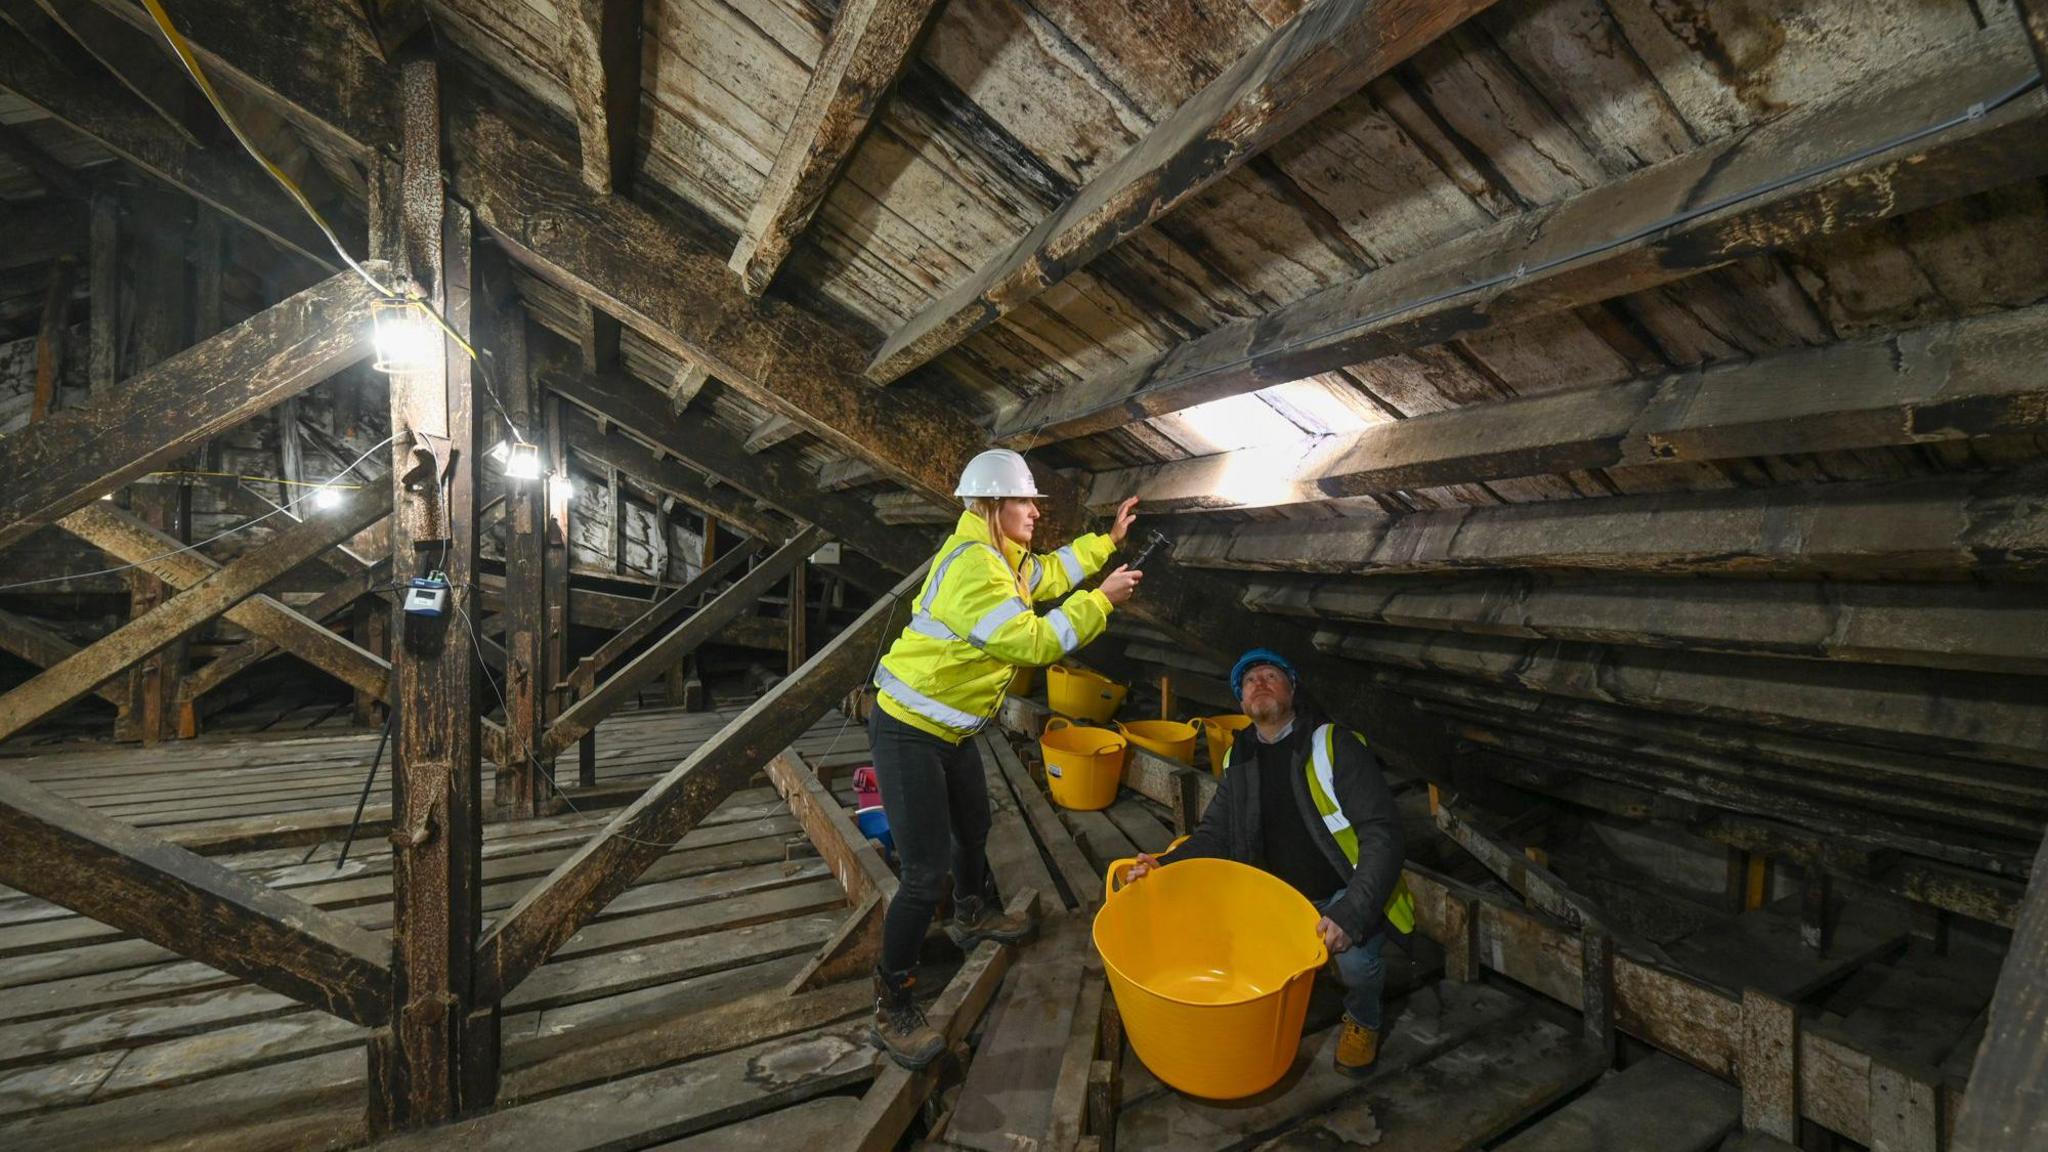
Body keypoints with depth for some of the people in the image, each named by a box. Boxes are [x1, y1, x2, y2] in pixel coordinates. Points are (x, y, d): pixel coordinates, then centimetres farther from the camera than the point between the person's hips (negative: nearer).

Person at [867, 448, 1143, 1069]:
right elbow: (1034, 642, -30)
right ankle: (892, 1006, 14)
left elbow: (1049, 573, 22)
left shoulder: (998, 555, 5)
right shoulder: (972, 565, -27)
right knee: (928, 870, -6)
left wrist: (1108, 539, 22)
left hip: (949, 729, 10)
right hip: (908, 733, -10)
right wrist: (1101, 599, -20)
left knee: (974, 828, 27)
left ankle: (972, 916, 55)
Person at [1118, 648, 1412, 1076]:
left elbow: (1381, 832, -22)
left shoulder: (1334, 746, -17)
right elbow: (1213, 835, 0)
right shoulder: (1239, 760, 0)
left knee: (1352, 955, -31)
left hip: (1348, 894, -4)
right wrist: (1164, 865, -19)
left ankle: (1362, 1020, 6)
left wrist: (1350, 913, -34)